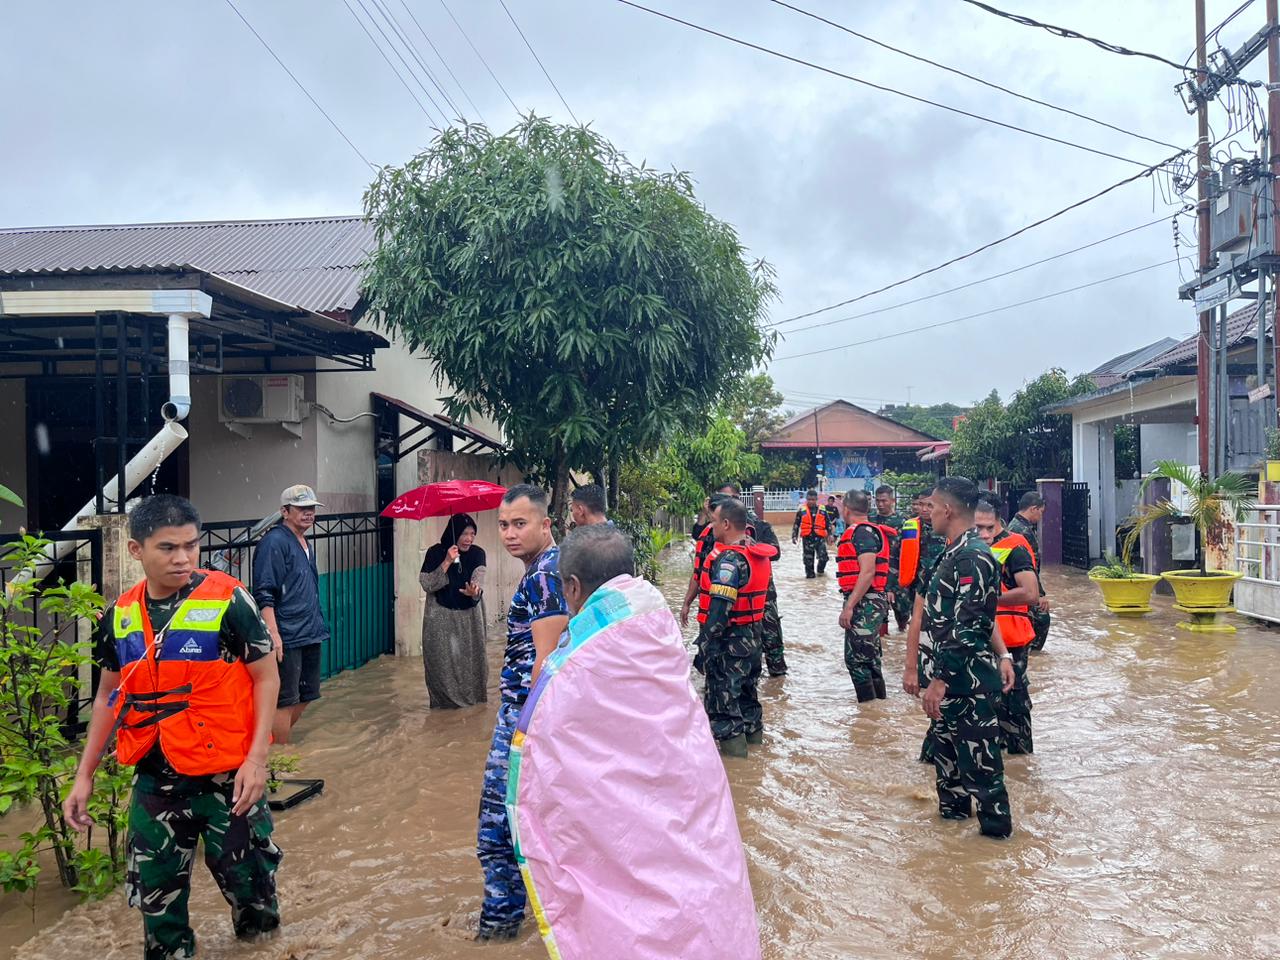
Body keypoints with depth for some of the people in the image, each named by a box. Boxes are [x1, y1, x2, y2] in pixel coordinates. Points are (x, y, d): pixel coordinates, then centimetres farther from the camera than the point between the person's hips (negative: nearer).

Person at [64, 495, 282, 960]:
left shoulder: (228, 600, -14)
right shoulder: (120, 615, 1)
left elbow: (266, 678, -10)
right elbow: (108, 697, 12)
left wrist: (256, 758, -17)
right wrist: (84, 775, 11)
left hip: (225, 775, -4)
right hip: (154, 780, 4)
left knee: (244, 873, 10)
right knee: (155, 887, 13)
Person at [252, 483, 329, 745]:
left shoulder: (307, 545, 16)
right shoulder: (274, 542, -12)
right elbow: (264, 595, -18)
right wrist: (273, 634, -24)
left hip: (310, 636, 9)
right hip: (286, 638, -9)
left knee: (304, 697, 16)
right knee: (285, 702, -2)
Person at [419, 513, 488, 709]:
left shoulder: (477, 553, -3)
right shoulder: (436, 552, -9)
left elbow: (478, 580, -16)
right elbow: (427, 584, -16)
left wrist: (474, 591, -39)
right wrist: (447, 562, -25)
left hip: (469, 617, 2)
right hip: (441, 618, -2)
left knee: (472, 657, 6)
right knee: (443, 660, 0)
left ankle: (472, 696, 22)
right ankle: (444, 699, 16)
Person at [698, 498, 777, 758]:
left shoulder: (729, 560, -24)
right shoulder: (758, 553, 5)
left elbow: (720, 606, -28)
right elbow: (764, 592, 15)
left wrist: (707, 639, -25)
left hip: (729, 639, -9)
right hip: (753, 634, 9)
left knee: (722, 689, 3)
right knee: (746, 684, 23)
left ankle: (731, 740, 8)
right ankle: (753, 729, 36)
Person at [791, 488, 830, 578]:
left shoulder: (822, 510, 5)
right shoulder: (802, 510, 2)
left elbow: (828, 524, 12)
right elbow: (796, 524, 7)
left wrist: (830, 534, 7)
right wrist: (794, 536, 5)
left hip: (820, 537, 0)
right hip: (807, 538, 0)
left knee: (823, 556, -7)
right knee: (808, 558, 5)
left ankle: (820, 570, 22)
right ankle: (810, 573, 22)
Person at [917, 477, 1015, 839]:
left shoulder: (973, 557, -21)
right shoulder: (955, 552, 10)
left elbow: (967, 627, -25)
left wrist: (940, 679, -24)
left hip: (969, 677, -10)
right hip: (951, 672, 10)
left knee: (977, 752, 2)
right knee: (946, 740, 21)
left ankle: (995, 822, 17)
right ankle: (953, 807, 37)